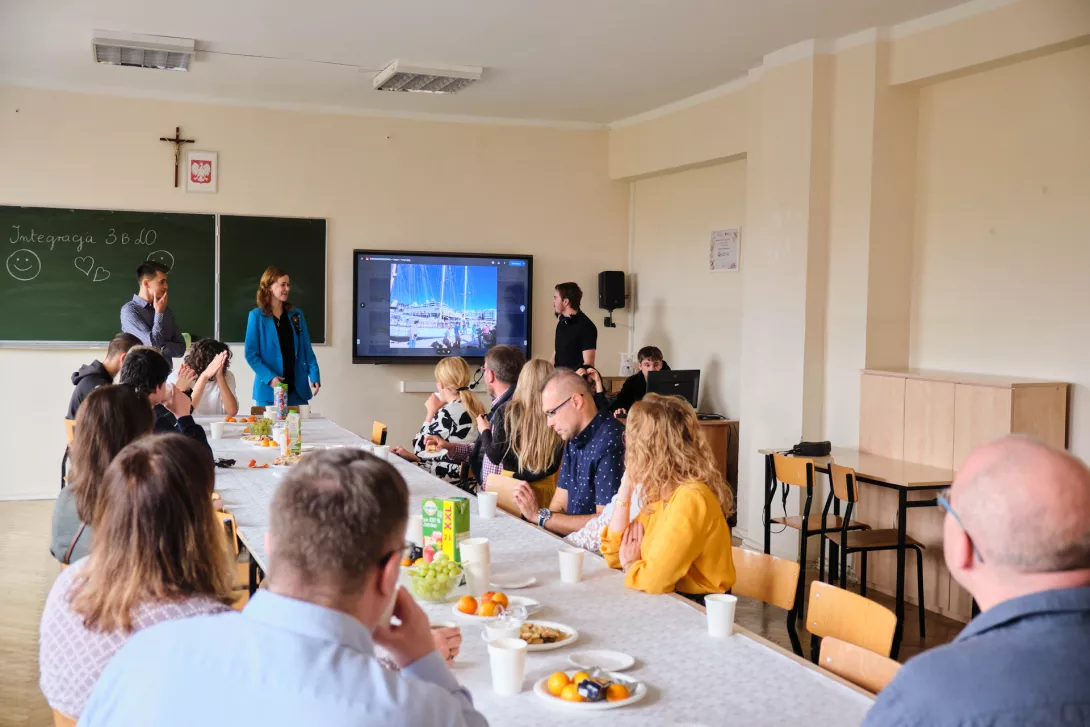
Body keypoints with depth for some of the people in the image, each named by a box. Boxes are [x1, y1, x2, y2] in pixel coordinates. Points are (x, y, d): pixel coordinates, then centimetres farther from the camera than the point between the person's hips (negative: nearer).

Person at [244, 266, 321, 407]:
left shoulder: (296, 314, 9)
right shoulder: (257, 316, -2)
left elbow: (307, 349, 8)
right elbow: (251, 354, -5)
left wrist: (314, 375, -6)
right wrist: (269, 378, -18)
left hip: (298, 387, 3)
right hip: (269, 388, -3)